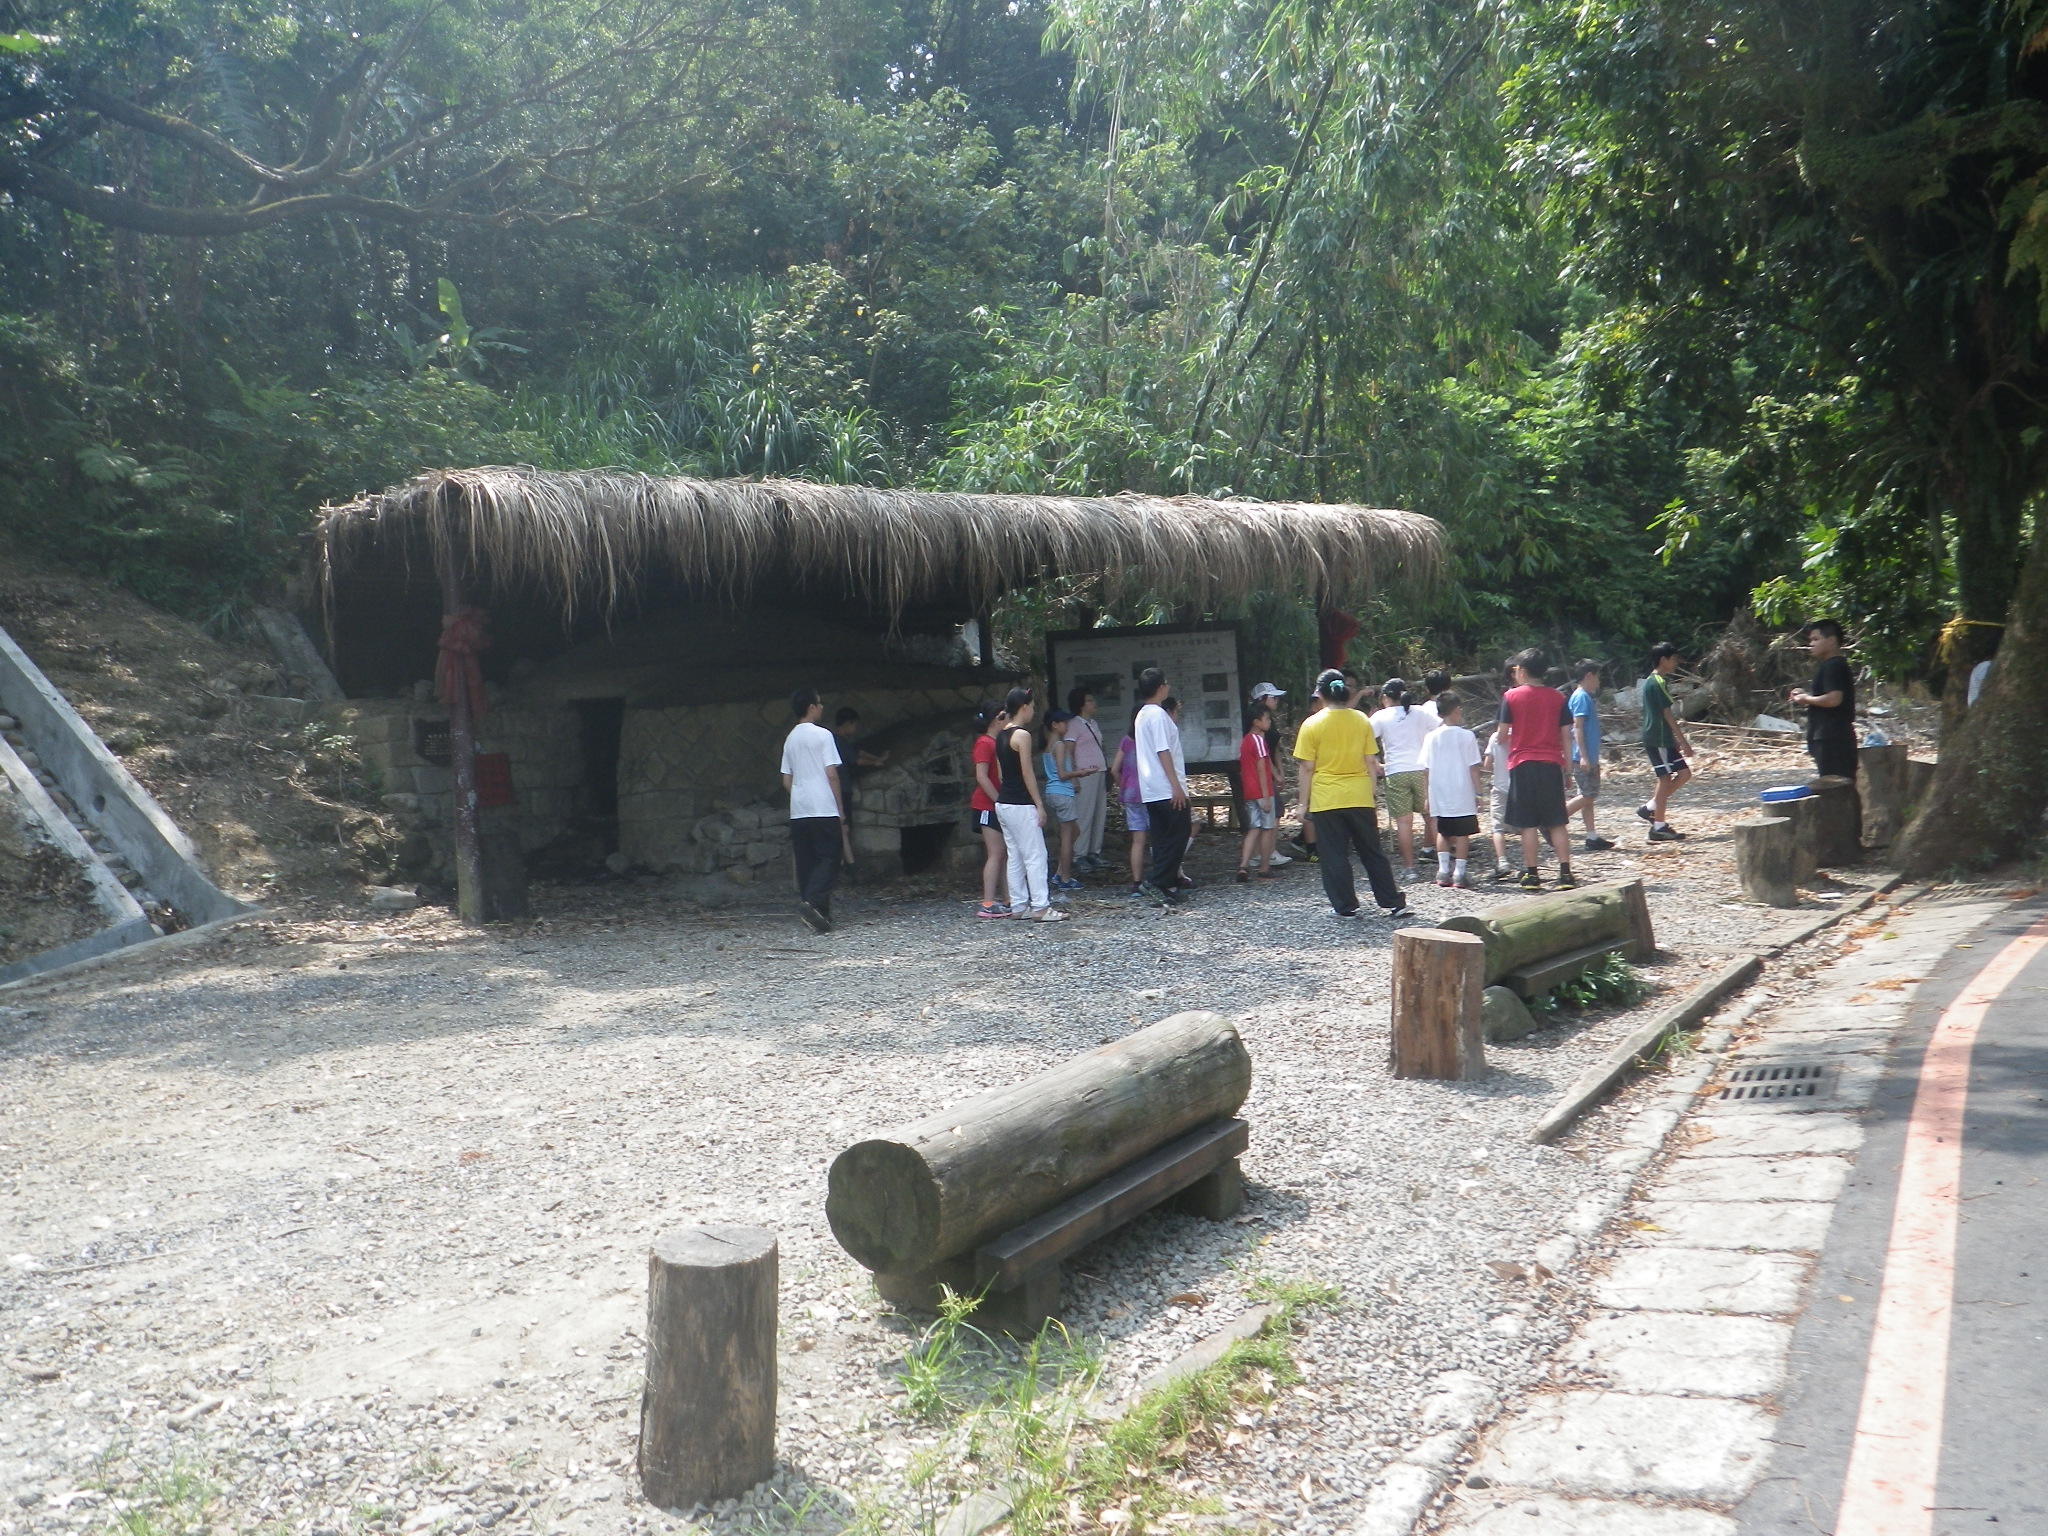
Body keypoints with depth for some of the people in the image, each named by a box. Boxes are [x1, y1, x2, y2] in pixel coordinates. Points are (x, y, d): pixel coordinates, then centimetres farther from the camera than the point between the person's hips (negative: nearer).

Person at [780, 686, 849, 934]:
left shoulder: (790, 739, 13)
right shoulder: (823, 735, -6)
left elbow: (786, 780, 14)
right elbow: (831, 774, -10)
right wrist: (841, 808, -5)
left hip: (798, 811, 6)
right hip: (824, 809, -6)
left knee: (806, 862, 8)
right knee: (829, 858, -4)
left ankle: (818, 913, 10)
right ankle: (812, 902, -22)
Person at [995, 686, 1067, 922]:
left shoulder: (1002, 736, 13)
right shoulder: (1022, 735, -13)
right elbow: (1027, 773, -16)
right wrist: (1039, 805, -13)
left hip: (1003, 803, 9)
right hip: (1021, 805, -9)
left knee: (1015, 857, 11)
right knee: (1035, 856, -5)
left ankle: (1018, 906, 12)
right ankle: (1040, 908, -6)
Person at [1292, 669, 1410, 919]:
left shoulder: (1312, 725, -8)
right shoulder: (1362, 721, 2)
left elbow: (1307, 768, -7)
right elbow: (1370, 762, 5)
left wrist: (1303, 802, 0)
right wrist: (1371, 793, 14)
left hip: (1326, 801, -3)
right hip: (1360, 798, 3)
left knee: (1335, 856, 5)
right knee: (1373, 853, 10)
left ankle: (1345, 906, 8)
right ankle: (1393, 903, 11)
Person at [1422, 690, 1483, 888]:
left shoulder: (1431, 737, 2)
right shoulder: (1466, 736, -6)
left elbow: (1426, 769, 4)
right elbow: (1473, 767, -6)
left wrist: (1428, 796, 12)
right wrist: (1478, 792, 1)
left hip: (1439, 796, 3)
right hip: (1462, 795, -3)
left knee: (1443, 832, 15)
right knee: (1462, 834, 3)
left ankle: (1443, 871, 11)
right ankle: (1459, 872, 0)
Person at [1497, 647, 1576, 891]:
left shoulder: (1512, 696, -4)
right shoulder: (1558, 697, 4)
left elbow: (1503, 734, -1)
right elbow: (1565, 735, 4)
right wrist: (1566, 766, 12)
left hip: (1522, 764, -2)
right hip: (1551, 764, 2)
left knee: (1528, 824, 3)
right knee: (1557, 823, 6)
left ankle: (1532, 874, 3)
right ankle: (1565, 873, -1)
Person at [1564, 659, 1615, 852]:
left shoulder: (1586, 697, 17)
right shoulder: (1581, 697, -13)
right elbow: (1577, 727, -20)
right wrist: (1583, 756, -24)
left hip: (1589, 757, 10)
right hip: (1584, 757, -10)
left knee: (1589, 797, 9)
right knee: (1587, 796, -10)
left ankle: (1593, 838, 10)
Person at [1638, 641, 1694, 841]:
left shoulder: (1650, 682, 16)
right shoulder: (1659, 683, -14)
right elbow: (1668, 714, -18)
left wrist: (1675, 739, 26)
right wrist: (1683, 741, -18)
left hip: (1657, 738, 10)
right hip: (1659, 739, -10)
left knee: (1684, 773, 11)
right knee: (1665, 779, -6)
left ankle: (1650, 807, 11)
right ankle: (1659, 826, -2)